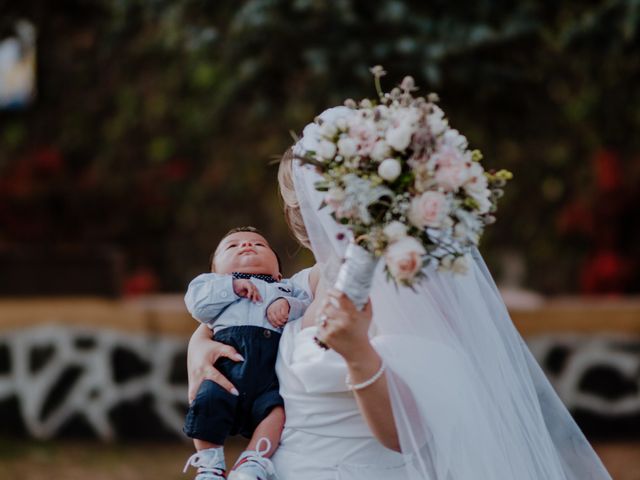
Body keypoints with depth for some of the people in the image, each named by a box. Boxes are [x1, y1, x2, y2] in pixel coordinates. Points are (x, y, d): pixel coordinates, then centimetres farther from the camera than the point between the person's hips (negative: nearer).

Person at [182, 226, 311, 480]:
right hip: (228, 358, -1)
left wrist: (288, 305, -2)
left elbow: (309, 309, 18)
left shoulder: (286, 288, 37)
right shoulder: (214, 282, 34)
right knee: (209, 401, -25)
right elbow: (197, 303, 12)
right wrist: (232, 287, 4)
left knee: (277, 407, -26)